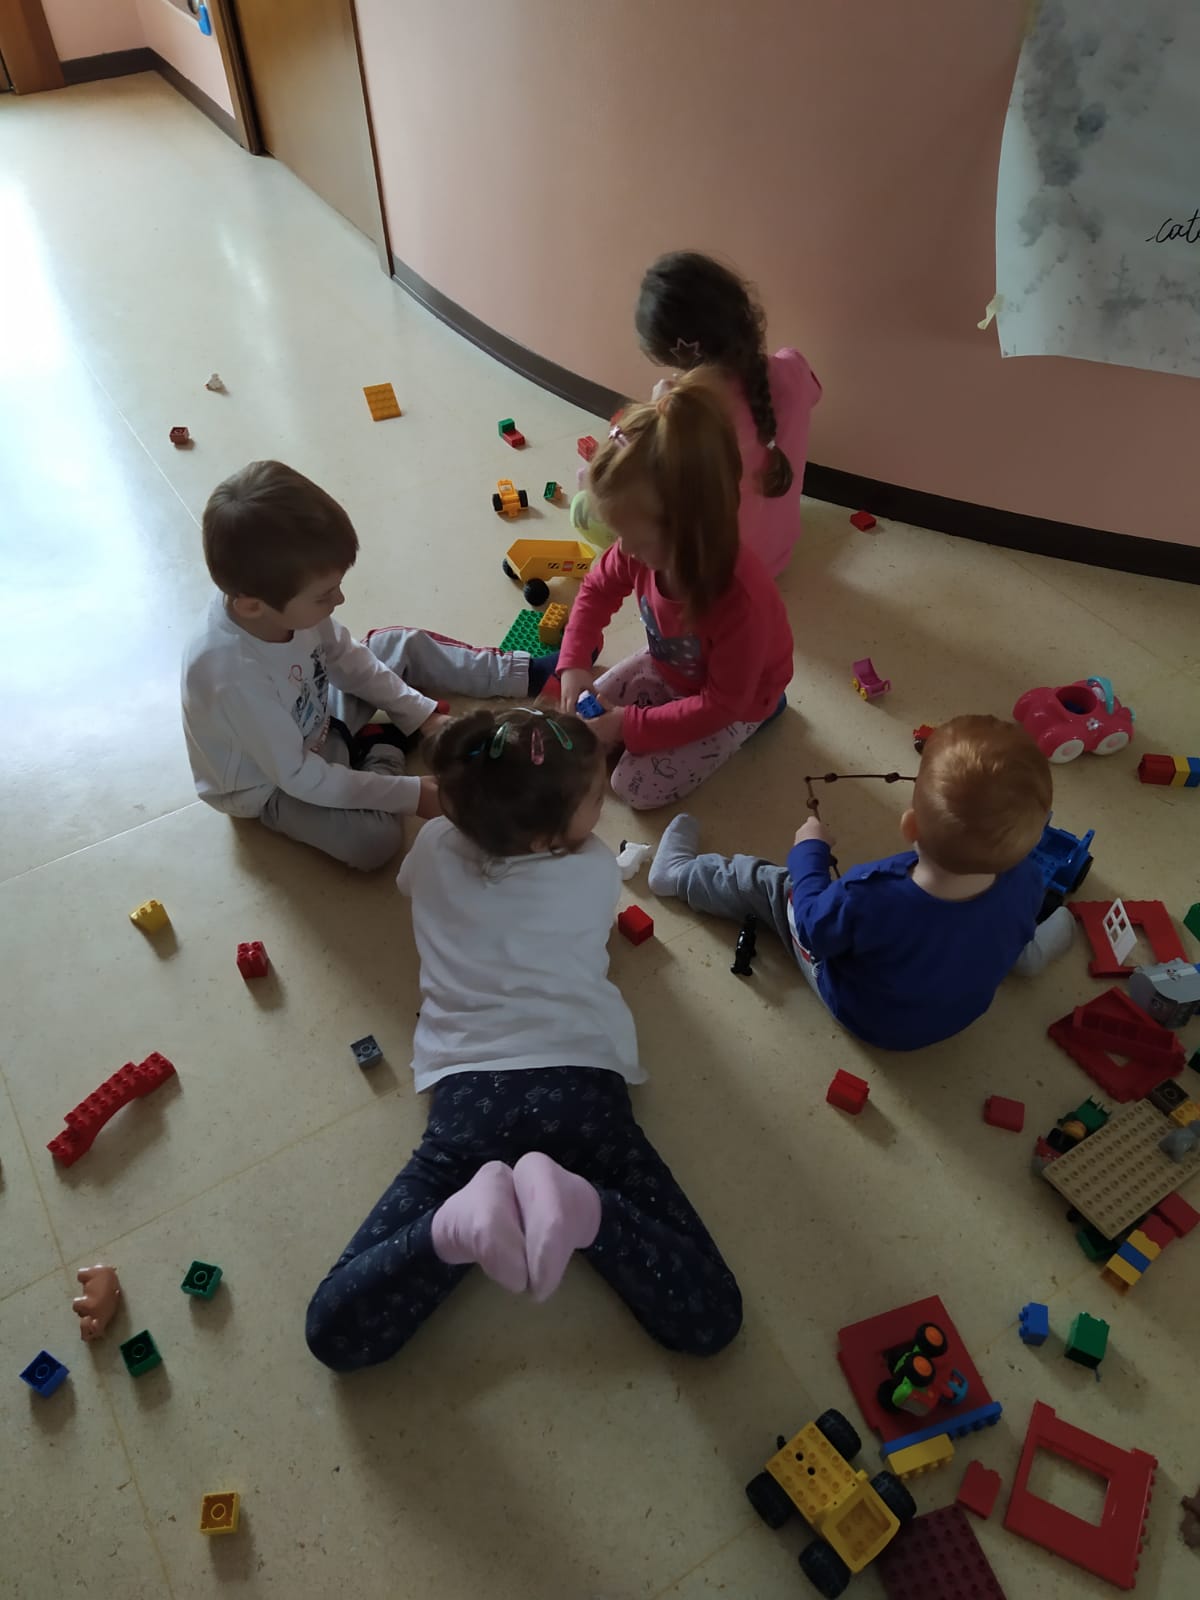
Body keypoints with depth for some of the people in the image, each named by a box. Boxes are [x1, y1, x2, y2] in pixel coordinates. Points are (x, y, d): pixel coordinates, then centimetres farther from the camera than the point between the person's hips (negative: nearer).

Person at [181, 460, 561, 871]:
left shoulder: (282, 600, -24)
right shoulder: (235, 677, -42)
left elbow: (345, 658, -3)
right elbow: (300, 776, -30)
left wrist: (421, 713, -5)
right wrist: (409, 794, -24)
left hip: (315, 718, 6)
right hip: (274, 784, -6)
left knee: (402, 645, 6)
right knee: (374, 839, -24)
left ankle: (523, 673, 17)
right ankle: (385, 747, 2)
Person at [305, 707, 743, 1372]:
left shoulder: (435, 850, 11)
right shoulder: (598, 871, 6)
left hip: (470, 1094, 1)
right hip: (583, 1086, 0)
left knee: (335, 1331, 6)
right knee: (710, 1320, 0)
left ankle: (463, 1220, -21)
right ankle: (580, 1204, -23)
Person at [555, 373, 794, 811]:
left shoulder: (738, 598, -43)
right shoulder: (645, 549, -25)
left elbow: (721, 704, -31)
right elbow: (597, 589, -2)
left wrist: (631, 725, -28)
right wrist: (574, 664, -14)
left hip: (735, 700, -6)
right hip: (666, 667, 6)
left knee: (636, 786, -10)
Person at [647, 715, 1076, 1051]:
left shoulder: (868, 898, -45)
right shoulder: (1025, 881, -33)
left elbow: (813, 926, -21)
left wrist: (809, 850, -6)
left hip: (866, 1017, -3)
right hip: (962, 1013, 3)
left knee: (766, 881, 12)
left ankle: (678, 871, 37)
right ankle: (1042, 938, 51)